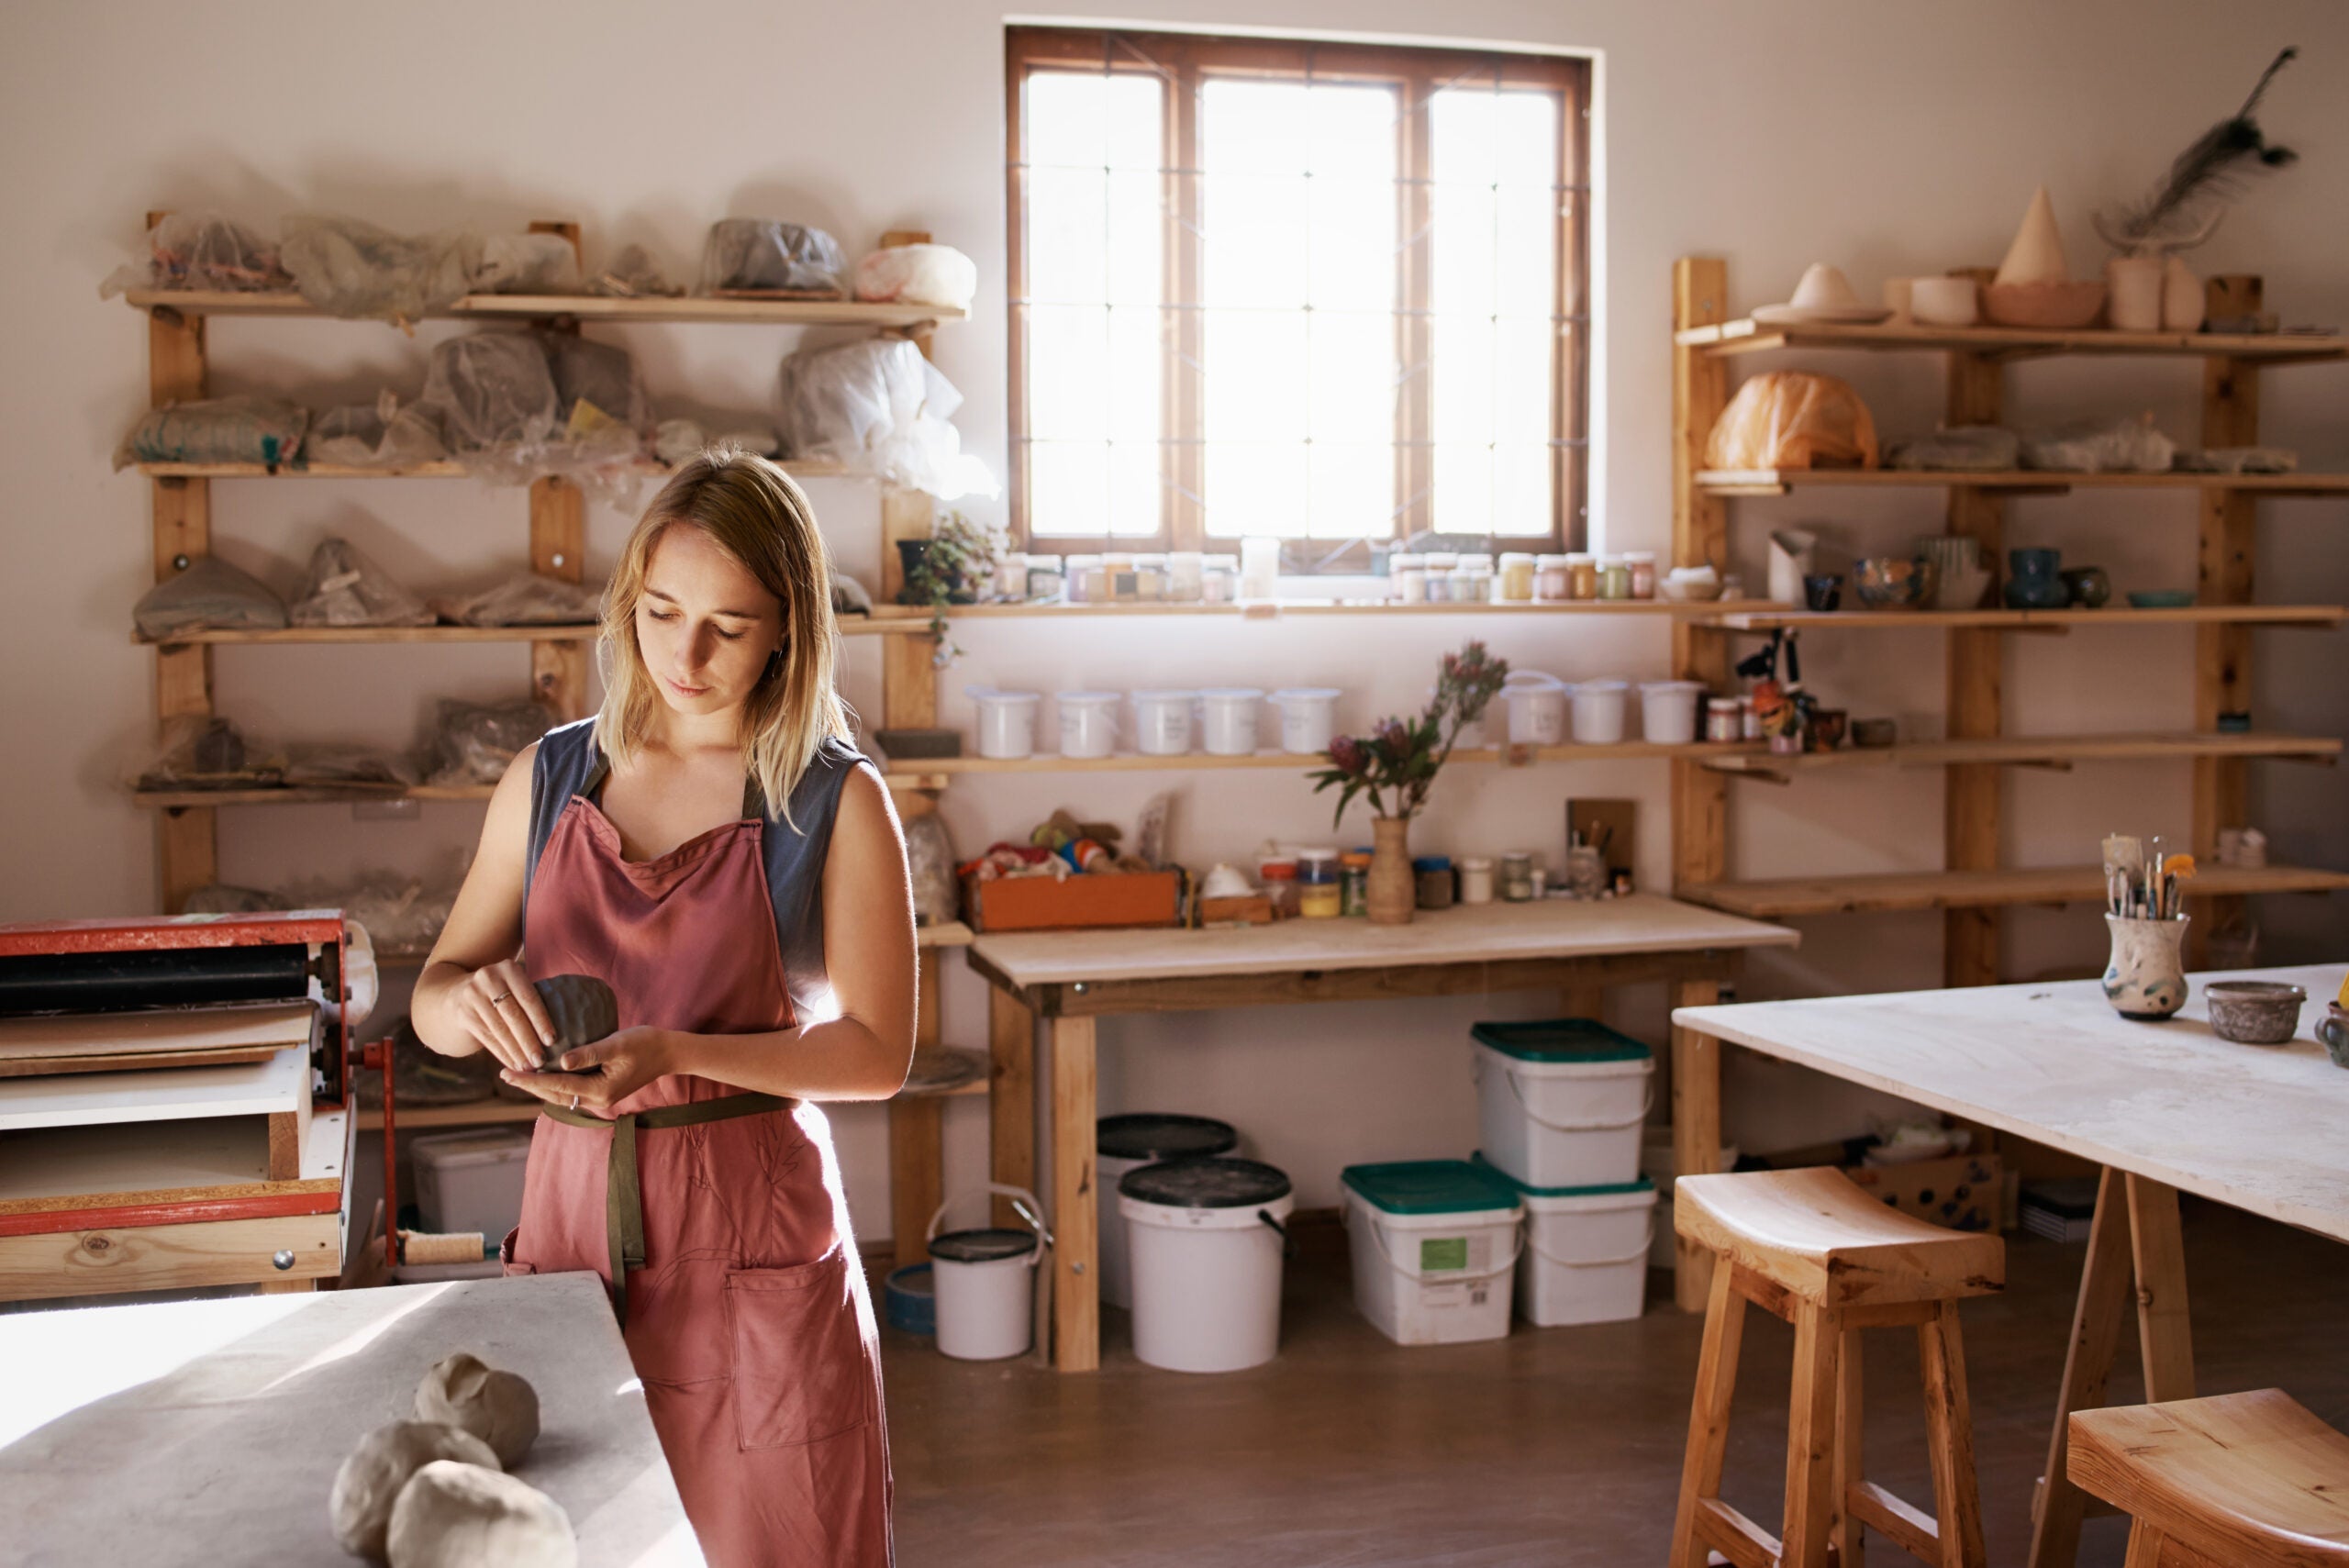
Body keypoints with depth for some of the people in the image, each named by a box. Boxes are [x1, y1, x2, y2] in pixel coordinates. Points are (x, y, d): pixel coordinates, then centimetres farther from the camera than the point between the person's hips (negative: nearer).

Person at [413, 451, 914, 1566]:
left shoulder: (835, 802, -7)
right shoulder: (549, 780, 4)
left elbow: (877, 1053, -8)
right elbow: (431, 999, 8)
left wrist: (675, 1054, -22)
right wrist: (475, 998, -16)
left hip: (751, 1229, -3)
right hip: (571, 1206, 3)